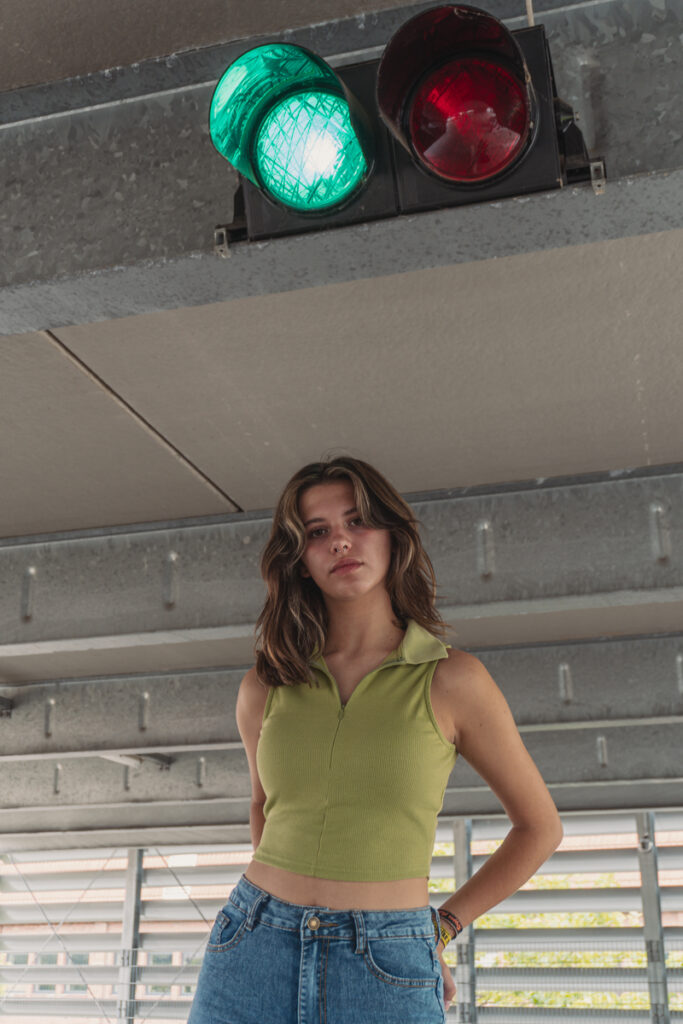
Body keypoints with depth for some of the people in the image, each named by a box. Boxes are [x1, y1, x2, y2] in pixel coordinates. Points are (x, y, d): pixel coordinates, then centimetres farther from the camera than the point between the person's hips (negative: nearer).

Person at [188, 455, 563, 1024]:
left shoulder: (452, 679, -5)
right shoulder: (266, 686, 2)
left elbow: (540, 827, 5)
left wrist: (440, 928, 5)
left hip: (388, 976, -2)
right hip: (252, 955, 2)